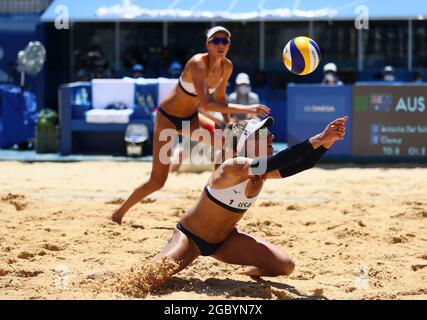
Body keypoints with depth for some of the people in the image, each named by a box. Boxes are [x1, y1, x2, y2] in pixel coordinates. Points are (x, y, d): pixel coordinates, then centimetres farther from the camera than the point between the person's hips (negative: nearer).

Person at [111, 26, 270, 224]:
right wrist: (244, 109, -46)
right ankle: (118, 215, 13)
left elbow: (220, 98, 11)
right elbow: (206, 105, -42)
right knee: (157, 182, -8)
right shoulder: (197, 63, -31)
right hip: (167, 118, -7)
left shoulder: (227, 67, -8)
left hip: (190, 118, 7)